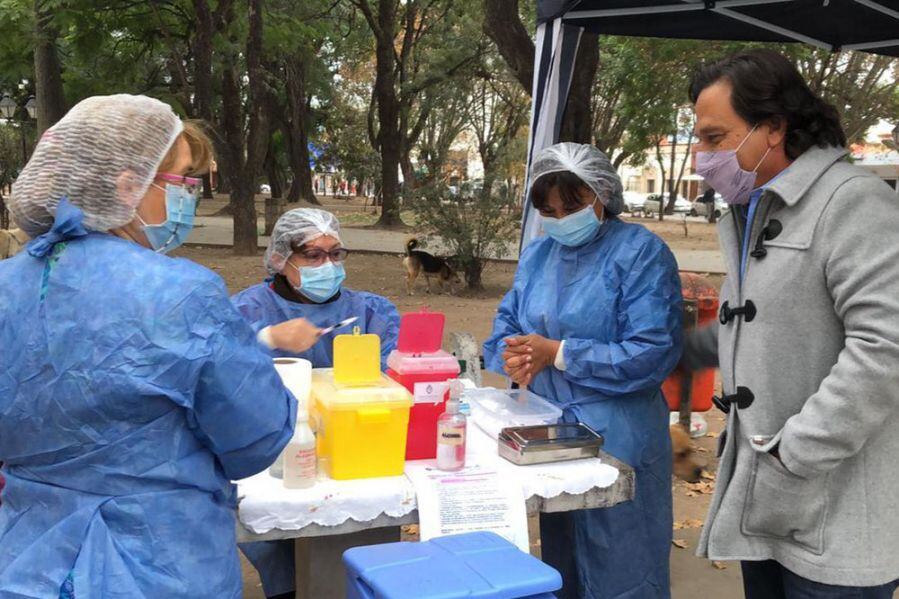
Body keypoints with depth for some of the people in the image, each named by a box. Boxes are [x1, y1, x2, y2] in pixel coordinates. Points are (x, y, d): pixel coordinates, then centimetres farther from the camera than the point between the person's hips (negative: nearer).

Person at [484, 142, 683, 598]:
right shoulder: (537, 254, 8)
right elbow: (505, 327, 10)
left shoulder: (641, 252, -13)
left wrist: (557, 353, -22)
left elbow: (654, 353, -21)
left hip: (617, 441, -6)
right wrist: (513, 357, -14)